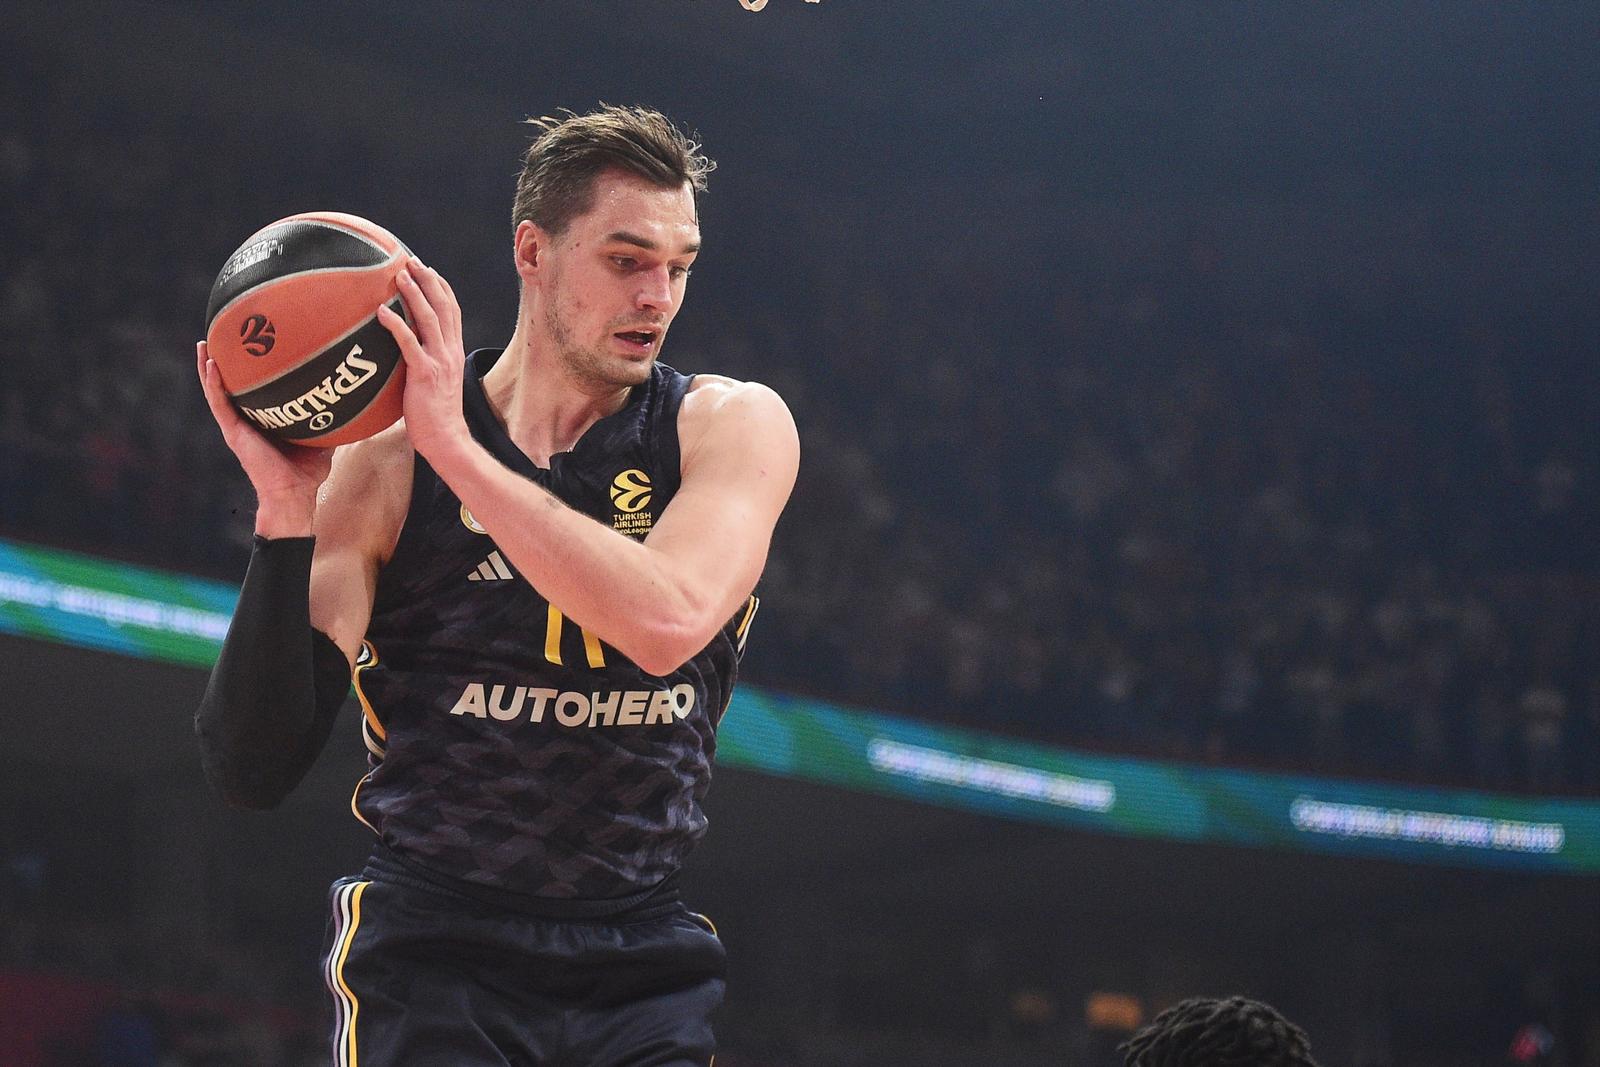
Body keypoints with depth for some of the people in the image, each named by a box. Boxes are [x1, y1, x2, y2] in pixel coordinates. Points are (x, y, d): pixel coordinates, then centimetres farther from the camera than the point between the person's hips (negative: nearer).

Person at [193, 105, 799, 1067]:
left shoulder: (732, 427, -1)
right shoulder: (384, 462, -3)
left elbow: (667, 623, -23)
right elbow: (251, 769, -8)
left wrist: (458, 450, -21)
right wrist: (286, 513, -19)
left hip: (643, 969, 2)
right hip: (433, 951, -1)